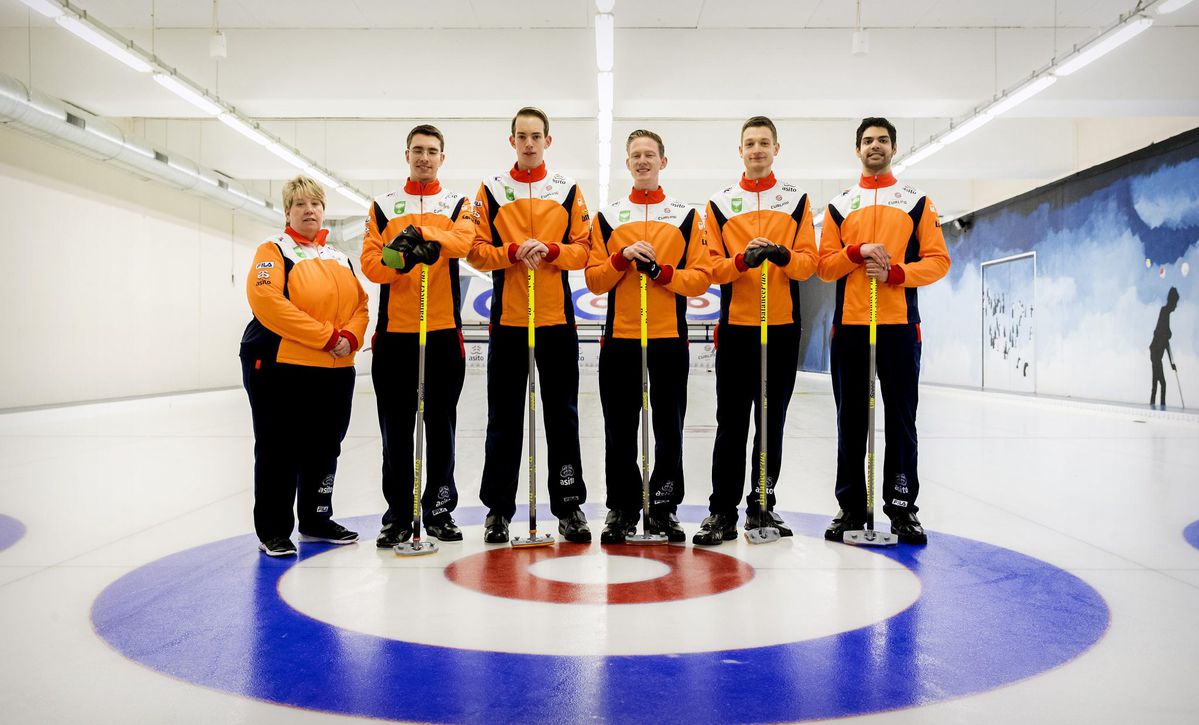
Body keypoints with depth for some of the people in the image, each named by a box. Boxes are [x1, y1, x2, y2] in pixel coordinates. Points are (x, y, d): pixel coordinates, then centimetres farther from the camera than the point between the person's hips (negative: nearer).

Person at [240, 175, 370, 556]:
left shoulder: (339, 258, 18)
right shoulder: (274, 251, -2)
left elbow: (360, 304, 13)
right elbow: (267, 301, -17)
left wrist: (350, 337, -10)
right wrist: (326, 336, -19)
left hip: (335, 372, 6)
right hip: (280, 369, -6)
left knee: (324, 450, 13)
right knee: (279, 452, 0)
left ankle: (316, 520, 28)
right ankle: (273, 531, 10)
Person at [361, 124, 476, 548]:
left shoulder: (458, 205, 9)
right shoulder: (383, 207, 11)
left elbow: (462, 241, -14)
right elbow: (370, 263, -1)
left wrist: (420, 234, -31)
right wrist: (402, 261, -21)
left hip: (444, 331, 0)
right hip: (394, 331, 0)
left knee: (441, 424, 6)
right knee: (397, 427, 4)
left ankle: (438, 510, 17)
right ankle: (398, 515, 12)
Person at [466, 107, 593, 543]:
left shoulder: (568, 191, 8)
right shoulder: (490, 191, 6)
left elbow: (584, 249, 3)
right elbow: (477, 252, 0)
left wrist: (550, 250, -15)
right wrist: (513, 251, -17)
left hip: (557, 319, 1)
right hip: (508, 319, 0)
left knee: (563, 416, 5)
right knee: (504, 419, 5)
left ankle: (569, 507, 15)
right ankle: (498, 508, 14)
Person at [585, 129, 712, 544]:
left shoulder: (686, 217, 7)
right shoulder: (606, 217, 8)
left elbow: (701, 277, 0)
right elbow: (593, 280, 2)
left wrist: (662, 272, -15)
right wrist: (622, 257, -13)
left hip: (669, 339, 0)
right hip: (619, 339, 1)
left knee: (669, 429, 4)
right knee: (620, 431, 5)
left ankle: (663, 509, 15)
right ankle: (622, 509, 16)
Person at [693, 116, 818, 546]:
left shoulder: (797, 201, 9)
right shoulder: (719, 204, 7)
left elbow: (809, 262, 0)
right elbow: (712, 267, 0)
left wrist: (783, 255, -21)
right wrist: (742, 259, -20)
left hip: (783, 327, 1)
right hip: (736, 327, -1)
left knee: (773, 423, 8)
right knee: (731, 424, 0)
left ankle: (761, 506, 18)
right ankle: (722, 512, 5)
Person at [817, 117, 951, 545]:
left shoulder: (917, 202, 9)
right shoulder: (839, 205, 13)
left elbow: (937, 260, 1)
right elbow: (824, 265, 6)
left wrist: (894, 273, -14)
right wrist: (857, 252, -12)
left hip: (900, 324, -1)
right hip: (849, 325, 1)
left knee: (901, 419, 2)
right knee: (851, 420, 5)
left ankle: (902, 507, 9)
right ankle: (851, 506, 13)